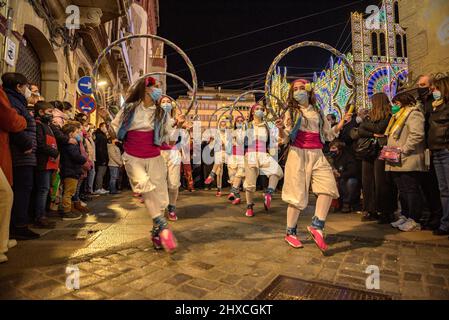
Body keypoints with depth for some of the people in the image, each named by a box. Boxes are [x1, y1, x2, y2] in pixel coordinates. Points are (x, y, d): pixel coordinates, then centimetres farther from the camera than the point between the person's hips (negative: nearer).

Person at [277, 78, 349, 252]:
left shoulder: (318, 112, 15)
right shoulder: (291, 112, 6)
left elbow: (329, 135, 17)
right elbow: (285, 139, 0)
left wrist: (341, 123, 3)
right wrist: (281, 129, -21)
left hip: (317, 155, 3)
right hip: (298, 154, -3)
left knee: (328, 185, -19)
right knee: (297, 195, -1)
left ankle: (316, 226, -9)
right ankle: (291, 233, 12)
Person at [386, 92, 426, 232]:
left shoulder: (413, 114, -6)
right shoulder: (399, 116, 24)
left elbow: (417, 135, -20)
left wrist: (403, 150, -21)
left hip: (408, 161, -10)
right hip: (398, 161, 10)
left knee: (411, 190, -5)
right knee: (402, 190, 13)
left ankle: (414, 220, 1)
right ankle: (404, 216, 22)